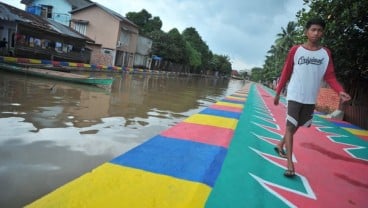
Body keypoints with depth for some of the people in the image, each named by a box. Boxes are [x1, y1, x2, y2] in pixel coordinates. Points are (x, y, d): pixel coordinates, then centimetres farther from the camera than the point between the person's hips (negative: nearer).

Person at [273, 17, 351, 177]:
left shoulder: (326, 53, 3)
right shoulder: (295, 50, -3)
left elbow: (330, 76, 0)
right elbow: (286, 73, 1)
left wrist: (340, 91, -17)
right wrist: (278, 92, 3)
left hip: (310, 98, 4)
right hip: (295, 95, -3)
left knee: (298, 125, 16)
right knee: (290, 126, -6)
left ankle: (280, 144, 40)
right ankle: (290, 164, -3)